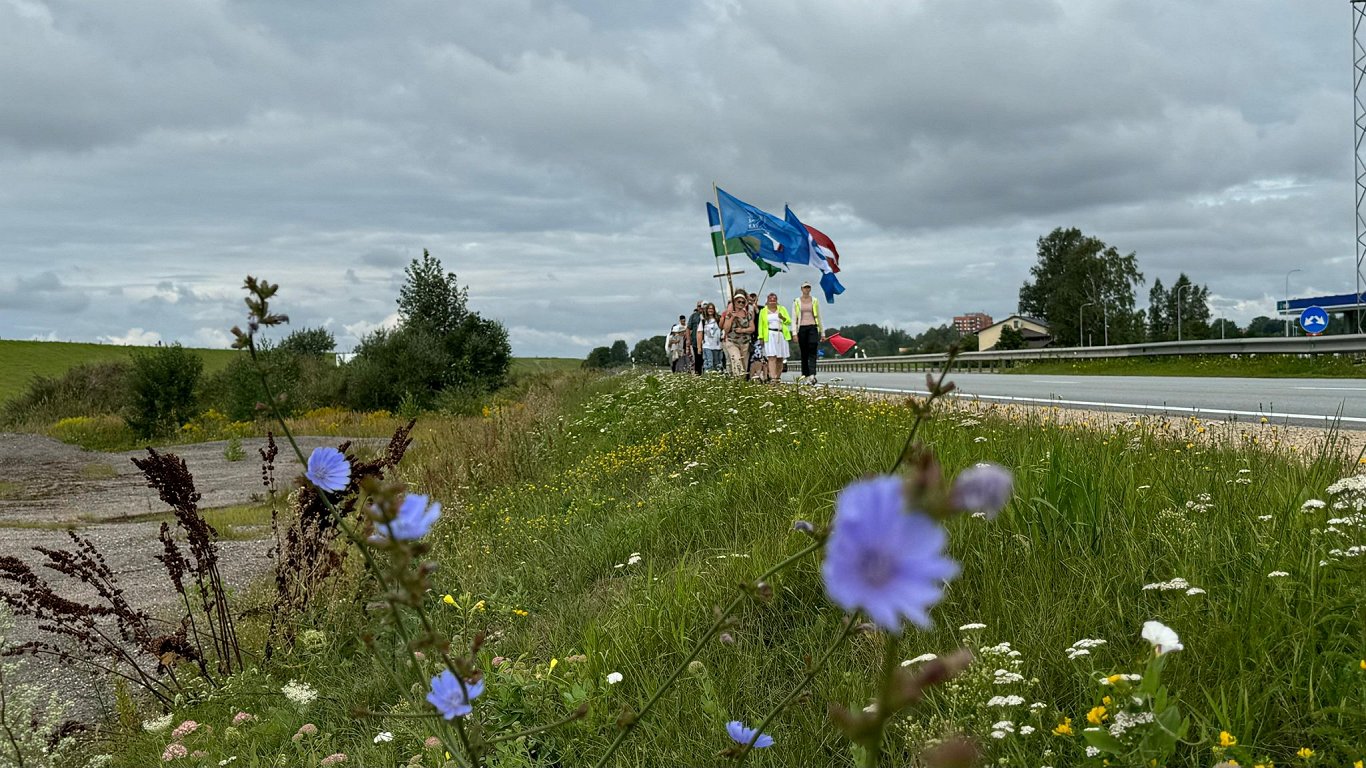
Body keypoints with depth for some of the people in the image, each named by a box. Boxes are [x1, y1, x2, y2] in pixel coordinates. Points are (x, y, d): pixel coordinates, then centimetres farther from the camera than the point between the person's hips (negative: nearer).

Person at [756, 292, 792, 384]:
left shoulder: (782, 309, 14)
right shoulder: (763, 311, 10)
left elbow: (789, 322, 9)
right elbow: (761, 325, 8)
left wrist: (783, 318, -11)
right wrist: (761, 337, -1)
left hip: (781, 336, 3)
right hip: (769, 336, -2)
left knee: (780, 358, 3)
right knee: (772, 357, -14)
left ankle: (778, 377, 11)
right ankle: (772, 378, -22)